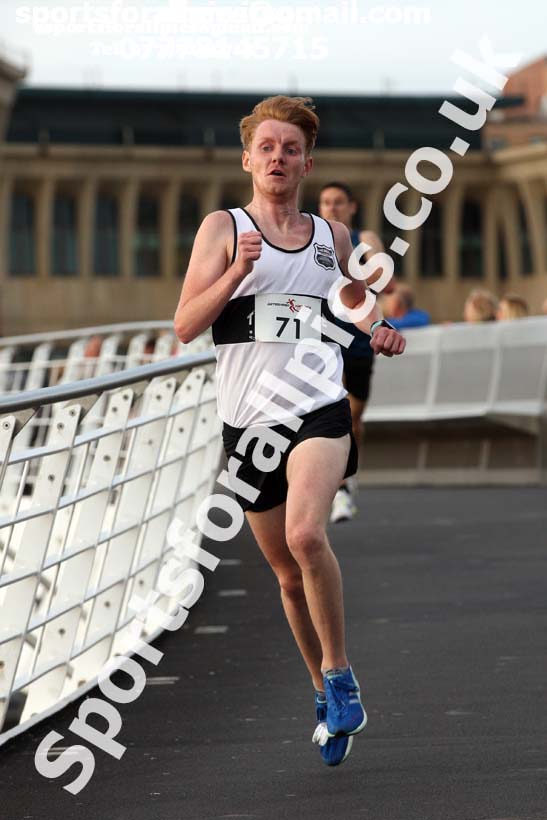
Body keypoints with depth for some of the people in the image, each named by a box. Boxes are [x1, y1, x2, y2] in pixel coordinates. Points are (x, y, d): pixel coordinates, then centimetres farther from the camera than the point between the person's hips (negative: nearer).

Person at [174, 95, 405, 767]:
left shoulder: (332, 236, 11)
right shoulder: (223, 228, 3)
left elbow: (355, 301, 29)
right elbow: (185, 325, -5)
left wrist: (377, 328, 7)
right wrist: (238, 272, -18)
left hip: (319, 410, -1)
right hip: (248, 419, 1)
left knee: (306, 535, -27)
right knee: (288, 572, 9)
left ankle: (339, 674, -11)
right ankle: (328, 696, 29)